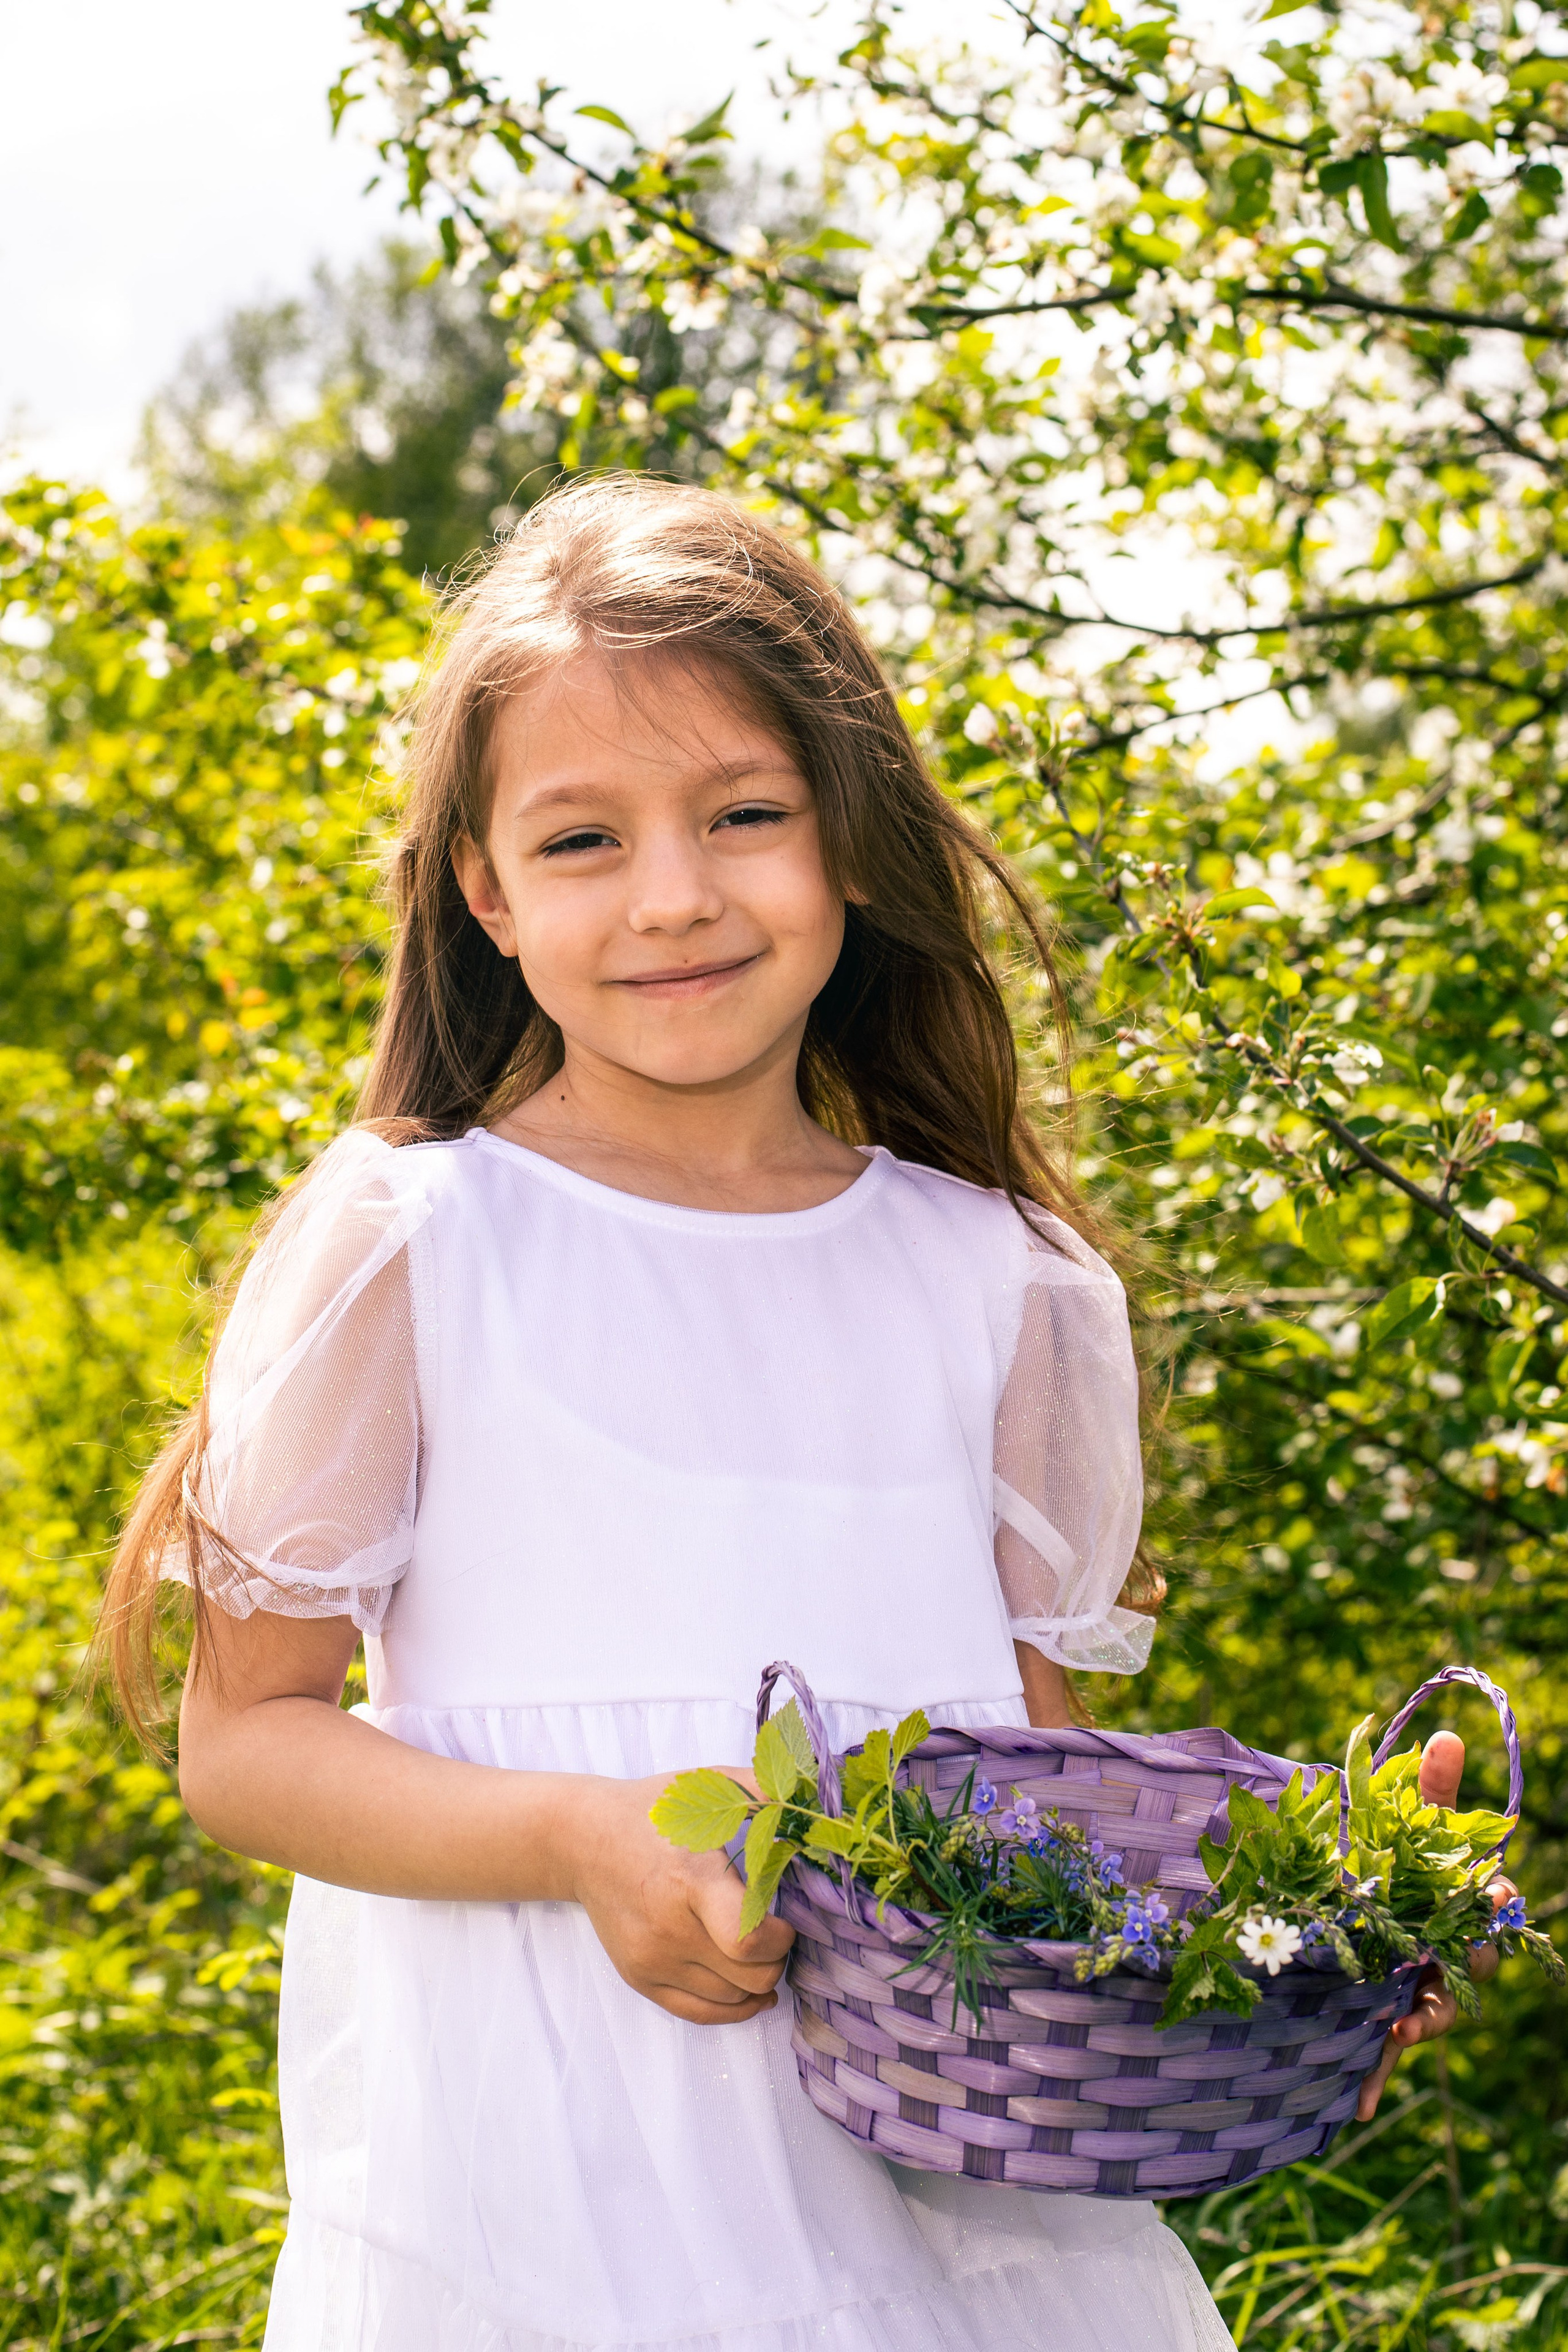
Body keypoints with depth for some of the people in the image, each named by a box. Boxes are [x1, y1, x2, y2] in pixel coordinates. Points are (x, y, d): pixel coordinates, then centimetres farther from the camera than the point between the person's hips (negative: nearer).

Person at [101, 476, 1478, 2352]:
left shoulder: (993, 1281, 5)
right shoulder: (402, 1238, -5)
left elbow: (1028, 1750, 11)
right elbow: (242, 1738, -3)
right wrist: (578, 1839, -19)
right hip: (536, 2186, -2)